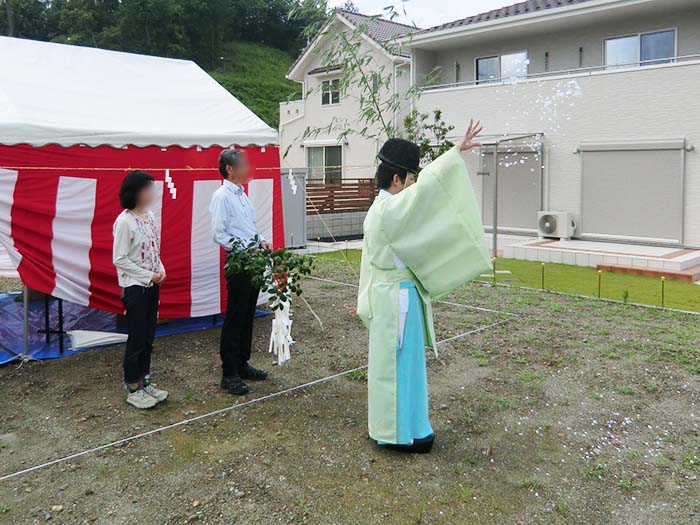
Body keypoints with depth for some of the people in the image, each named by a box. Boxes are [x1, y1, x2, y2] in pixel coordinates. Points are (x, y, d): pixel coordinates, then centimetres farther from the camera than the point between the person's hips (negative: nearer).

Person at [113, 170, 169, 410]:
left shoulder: (150, 216, 6)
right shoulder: (125, 221, -16)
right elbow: (120, 259, -15)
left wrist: (160, 271, -1)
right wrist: (148, 275, -15)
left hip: (152, 285, 7)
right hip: (134, 287, -7)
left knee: (148, 338, 14)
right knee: (137, 339, 2)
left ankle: (144, 381, 27)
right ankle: (133, 390, 14)